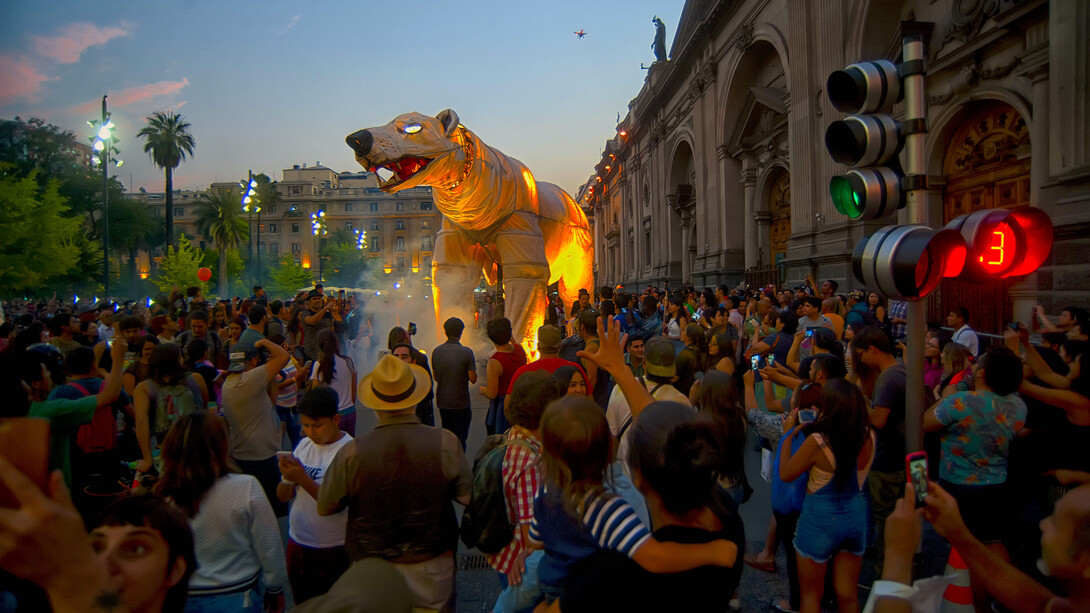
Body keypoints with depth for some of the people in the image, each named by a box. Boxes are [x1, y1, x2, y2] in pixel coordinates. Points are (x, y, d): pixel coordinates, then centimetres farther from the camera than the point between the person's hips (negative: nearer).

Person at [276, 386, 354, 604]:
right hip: (297, 543, 6)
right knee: (302, 604, 21)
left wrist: (302, 479, -27)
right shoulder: (304, 445, 3)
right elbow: (282, 497, 5)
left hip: (334, 550, -6)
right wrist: (288, 478, -16)